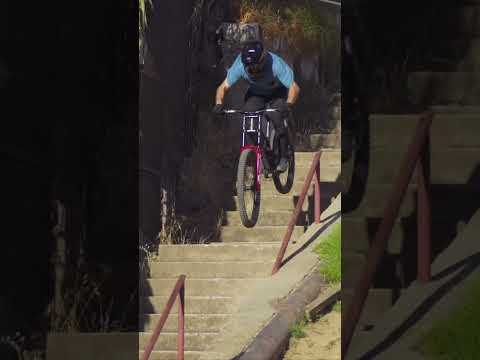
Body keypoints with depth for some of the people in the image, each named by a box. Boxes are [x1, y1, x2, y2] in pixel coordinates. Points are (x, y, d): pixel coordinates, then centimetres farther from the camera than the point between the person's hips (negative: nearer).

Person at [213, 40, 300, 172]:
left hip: (278, 93, -3)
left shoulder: (276, 64, -37)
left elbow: (294, 87, -38)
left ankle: (284, 157, -12)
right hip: (256, 94, 3)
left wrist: (288, 104, -56)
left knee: (275, 117, -28)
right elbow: (224, 87, -26)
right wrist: (218, 103, -45)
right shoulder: (240, 65, -30)